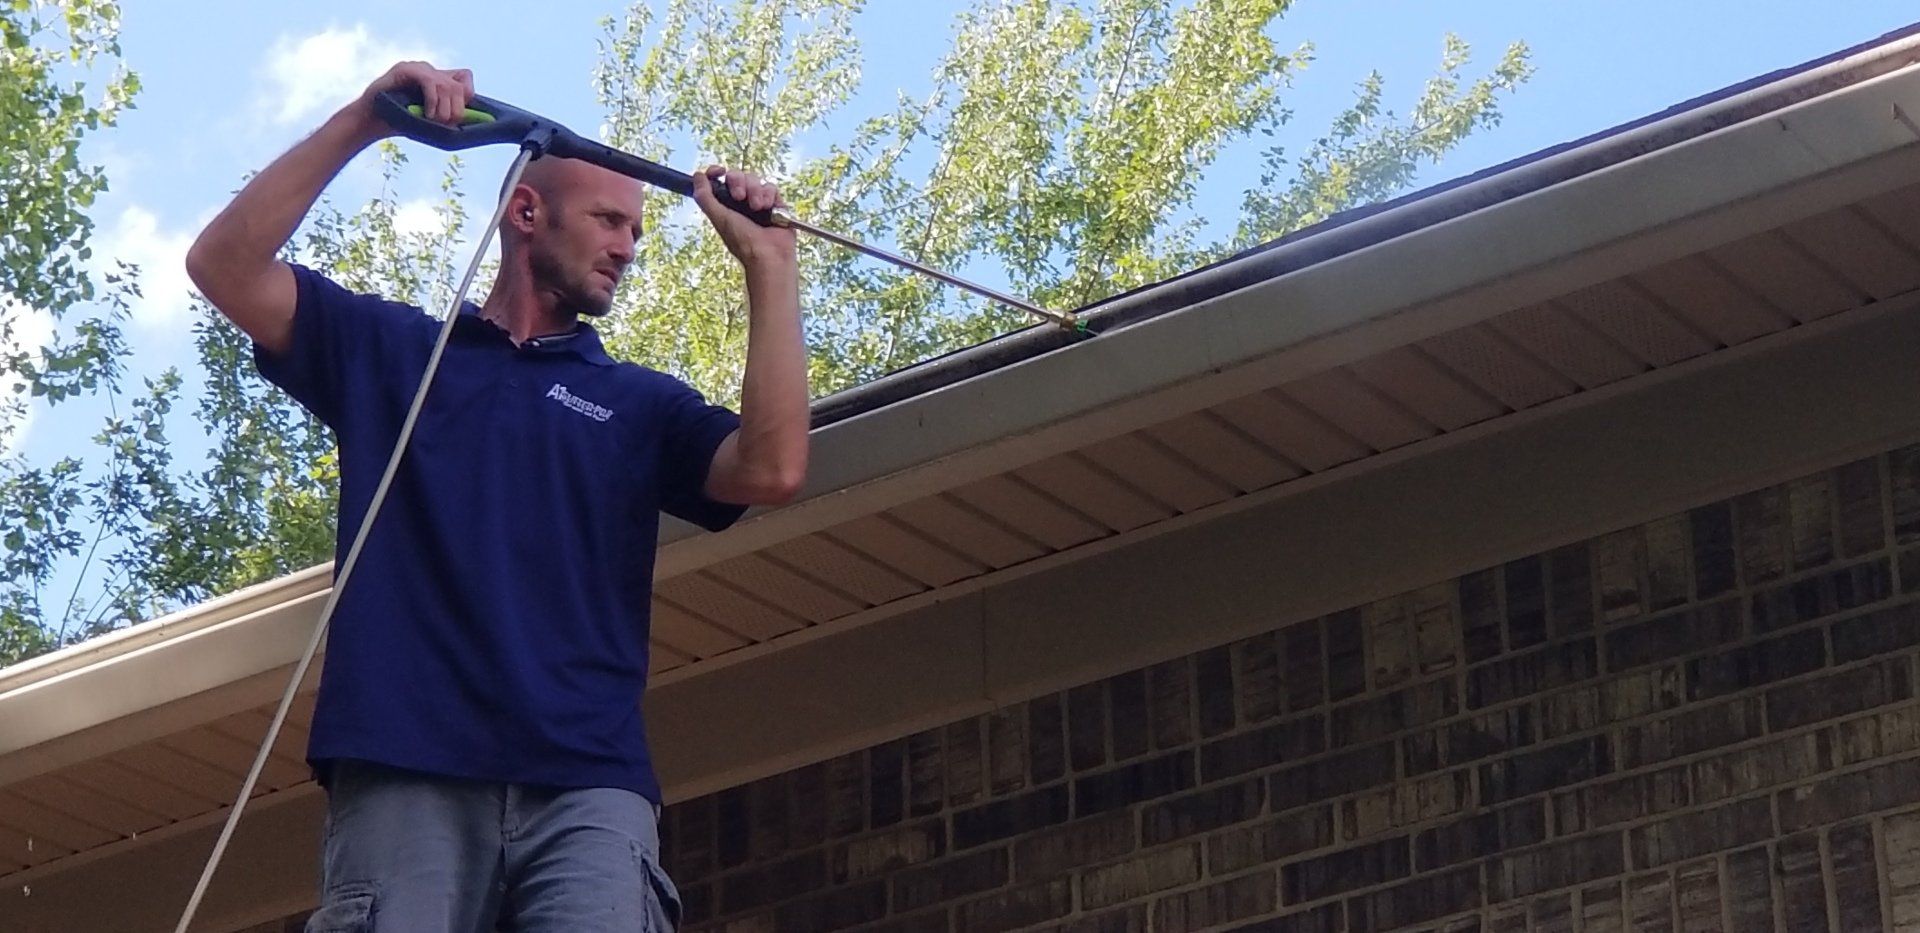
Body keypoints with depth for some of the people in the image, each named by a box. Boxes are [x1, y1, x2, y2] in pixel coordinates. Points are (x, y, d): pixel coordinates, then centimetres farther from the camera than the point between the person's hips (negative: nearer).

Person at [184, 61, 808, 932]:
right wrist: (359, 124, 2)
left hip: (588, 785, 1)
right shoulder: (386, 348, 22)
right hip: (403, 778, -1)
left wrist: (767, 265, 5)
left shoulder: (641, 403, 23)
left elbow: (772, 469, 5)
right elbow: (225, 265, 10)